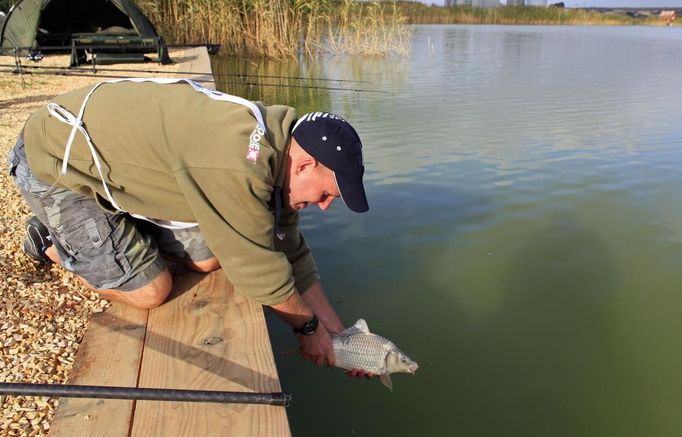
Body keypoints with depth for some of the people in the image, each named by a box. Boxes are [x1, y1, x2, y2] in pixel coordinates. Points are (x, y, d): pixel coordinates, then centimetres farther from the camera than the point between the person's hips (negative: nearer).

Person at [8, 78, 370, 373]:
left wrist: (336, 332, 4)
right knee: (150, 291, -7)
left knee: (207, 259, 0)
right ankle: (52, 242, 15)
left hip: (115, 152, 8)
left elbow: (292, 253, 1)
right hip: (55, 164, -8)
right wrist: (308, 325, -9)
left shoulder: (271, 147, -5)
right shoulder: (238, 165, -36)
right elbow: (258, 268, -27)